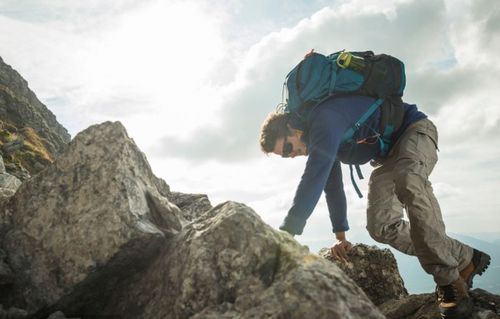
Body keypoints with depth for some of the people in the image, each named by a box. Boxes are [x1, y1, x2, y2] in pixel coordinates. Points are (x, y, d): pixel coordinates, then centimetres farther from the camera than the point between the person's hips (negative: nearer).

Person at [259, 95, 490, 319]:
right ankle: (464, 259, 2)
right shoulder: (318, 139, 0)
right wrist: (340, 238, 6)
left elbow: (312, 182, -42)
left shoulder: (325, 121, -31)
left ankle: (450, 280, -31)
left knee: (408, 182, -40)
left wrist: (285, 235, -44)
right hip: (387, 155, 8)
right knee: (380, 226, -10)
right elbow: (332, 187, 7)